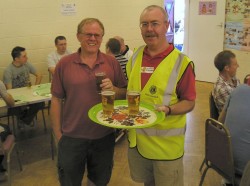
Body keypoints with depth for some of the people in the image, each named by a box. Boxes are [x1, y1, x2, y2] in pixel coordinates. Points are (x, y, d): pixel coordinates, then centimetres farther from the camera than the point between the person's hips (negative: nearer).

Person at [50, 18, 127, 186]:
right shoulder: (64, 64, -5)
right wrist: (58, 134, -1)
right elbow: (56, 100, -2)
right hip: (71, 138, -1)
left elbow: (125, 94, 4)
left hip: (104, 136, 1)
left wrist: (113, 89, -18)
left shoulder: (112, 63, -2)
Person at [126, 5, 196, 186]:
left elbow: (189, 102, -9)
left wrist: (167, 109, -27)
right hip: (136, 139, 5)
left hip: (166, 144, -4)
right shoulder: (136, 56, 3)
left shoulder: (181, 62, -12)